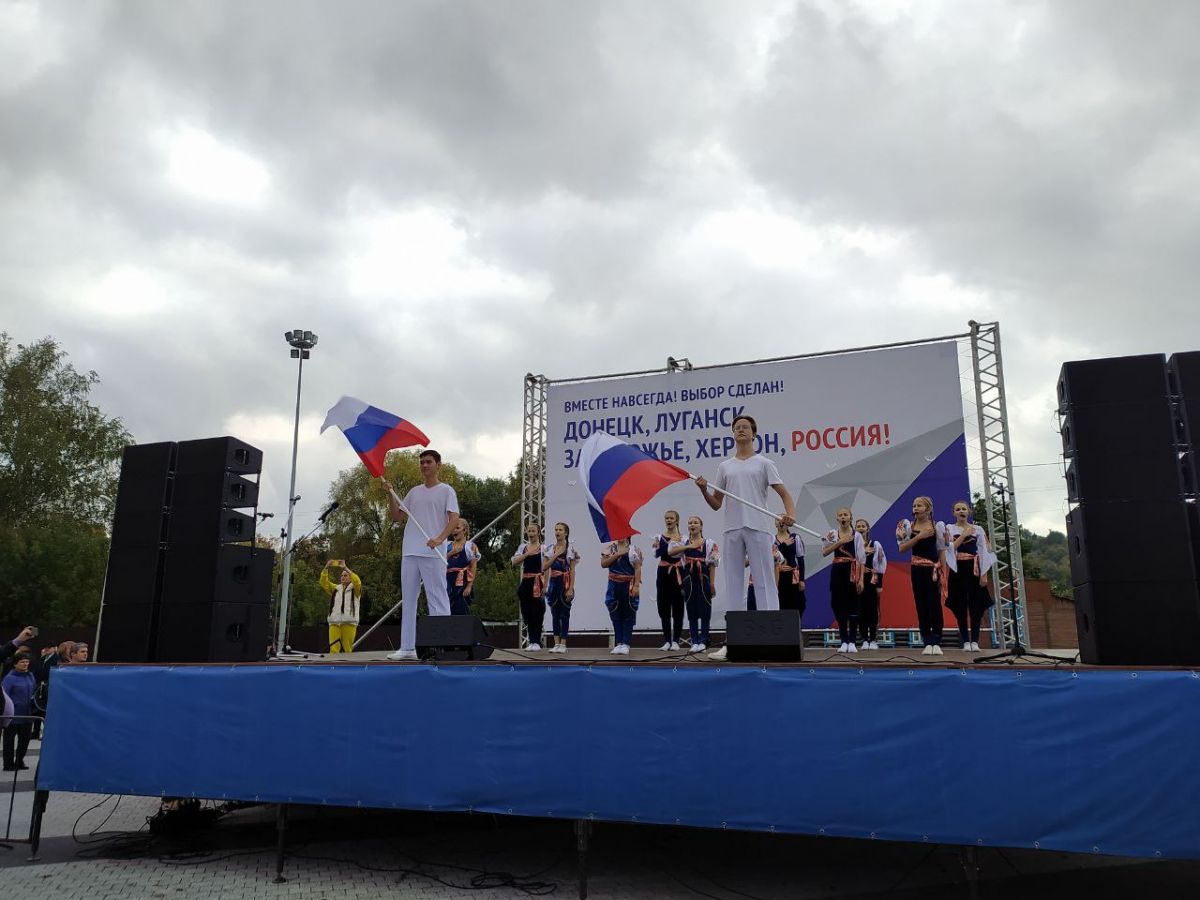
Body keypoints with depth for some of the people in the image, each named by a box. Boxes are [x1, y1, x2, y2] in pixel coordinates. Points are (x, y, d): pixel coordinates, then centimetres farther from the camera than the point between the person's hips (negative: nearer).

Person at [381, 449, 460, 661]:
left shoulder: (446, 490, 3)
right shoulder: (414, 492, 20)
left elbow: (454, 518, -9)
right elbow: (397, 517, 17)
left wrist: (440, 538, -24)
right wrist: (391, 495, 3)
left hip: (433, 554, -6)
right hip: (409, 553, 7)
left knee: (438, 600, -5)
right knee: (407, 600, 8)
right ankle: (407, 647, 14)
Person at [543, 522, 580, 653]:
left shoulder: (571, 549, -4)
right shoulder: (550, 548, 7)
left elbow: (572, 571, -6)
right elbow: (545, 567, -1)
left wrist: (571, 589, -12)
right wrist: (556, 555, -11)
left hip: (565, 583, -4)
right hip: (553, 582, 4)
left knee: (564, 614, 0)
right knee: (555, 614, 6)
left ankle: (563, 644, 5)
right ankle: (556, 643, 11)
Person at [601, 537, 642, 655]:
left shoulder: (634, 550, -3)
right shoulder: (611, 548, 7)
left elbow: (637, 568, -8)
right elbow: (603, 563, -3)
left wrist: (636, 586, -16)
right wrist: (617, 554, -13)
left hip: (628, 586, -3)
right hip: (614, 586, 4)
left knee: (628, 616, 1)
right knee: (616, 615, 7)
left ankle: (626, 644, 5)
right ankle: (618, 643, 14)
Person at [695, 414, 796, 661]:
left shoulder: (763, 463, 6)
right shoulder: (724, 467, 17)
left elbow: (784, 494, -1)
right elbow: (716, 504, 18)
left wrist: (791, 515, -20)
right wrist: (703, 491, -2)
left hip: (758, 529, -4)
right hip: (732, 530, 4)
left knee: (765, 583, -4)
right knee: (733, 585, 6)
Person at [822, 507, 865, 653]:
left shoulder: (856, 535, 2)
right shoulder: (832, 534, 7)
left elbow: (861, 559, 0)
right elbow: (824, 552, -6)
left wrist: (861, 579, -6)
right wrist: (840, 542, -13)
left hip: (852, 571, -2)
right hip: (837, 571, 2)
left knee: (852, 606, -2)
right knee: (838, 605, 2)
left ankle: (852, 642, 4)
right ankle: (844, 641, 11)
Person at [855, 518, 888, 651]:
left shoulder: (876, 545, 2)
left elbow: (882, 563, 3)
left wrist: (880, 583, -2)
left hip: (872, 581, 0)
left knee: (873, 610, 1)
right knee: (861, 610, 2)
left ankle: (874, 640, 9)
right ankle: (865, 640, 10)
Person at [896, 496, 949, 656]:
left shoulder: (937, 526, 0)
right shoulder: (909, 527, 3)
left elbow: (942, 551, 2)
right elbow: (902, 548, -6)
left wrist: (944, 573, -2)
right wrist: (918, 536, -15)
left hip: (934, 569, -2)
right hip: (917, 569, 2)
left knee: (935, 604, -3)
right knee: (921, 605, 2)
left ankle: (936, 643, 1)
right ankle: (927, 643, 7)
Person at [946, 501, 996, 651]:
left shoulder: (978, 529, 7)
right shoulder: (949, 529, 6)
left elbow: (983, 552, 2)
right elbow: (950, 549, -9)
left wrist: (984, 574, -5)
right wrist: (964, 534, -13)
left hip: (974, 569, 1)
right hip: (958, 570, -1)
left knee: (976, 604, -2)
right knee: (961, 605, -1)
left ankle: (975, 641, 5)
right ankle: (966, 641, 5)